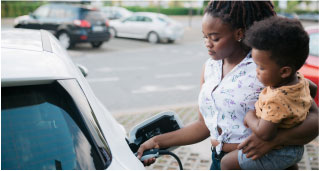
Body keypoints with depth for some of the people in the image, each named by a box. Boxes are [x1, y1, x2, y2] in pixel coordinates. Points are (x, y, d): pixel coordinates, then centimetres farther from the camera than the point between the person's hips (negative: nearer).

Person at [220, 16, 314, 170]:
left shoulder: (276, 99, -36)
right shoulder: (301, 80, -6)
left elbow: (264, 133, -38)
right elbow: (313, 87, 18)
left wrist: (250, 117, -18)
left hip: (277, 155, -9)